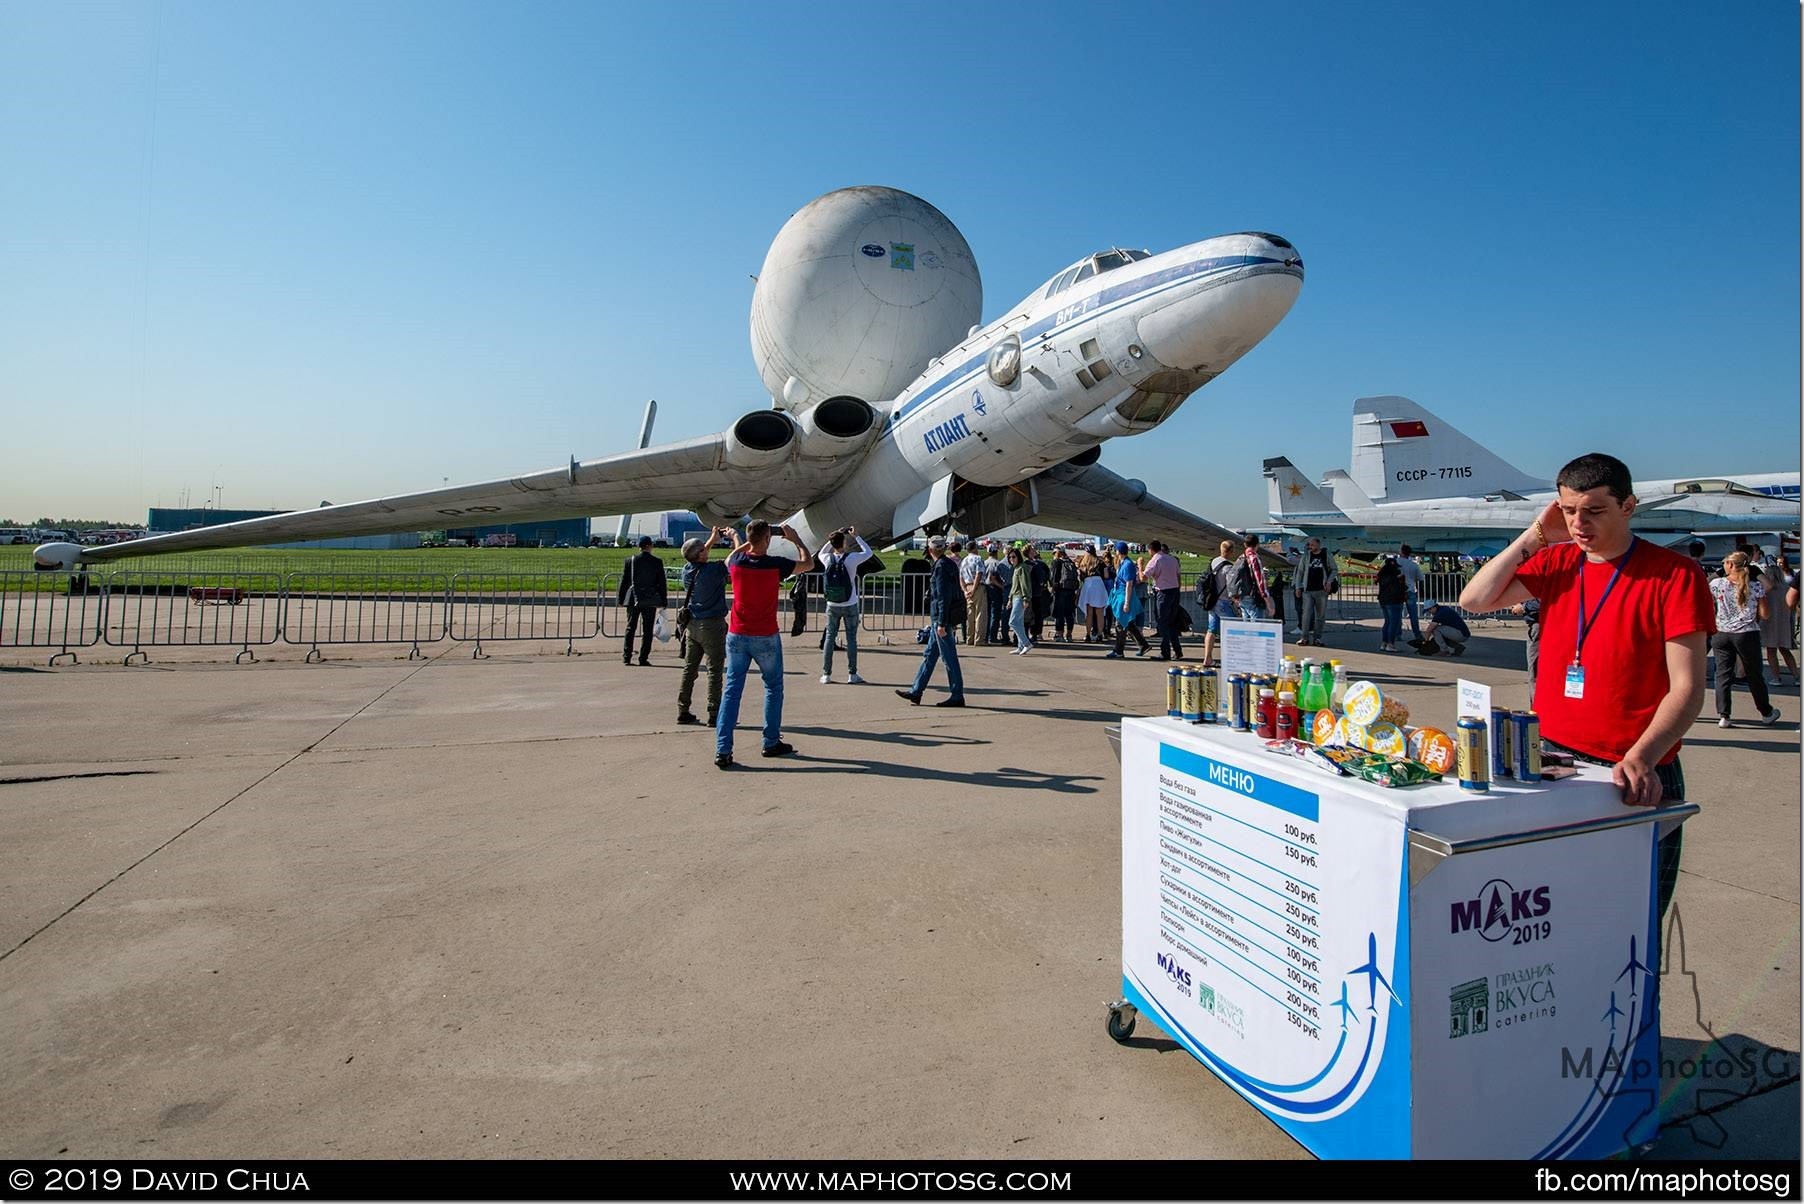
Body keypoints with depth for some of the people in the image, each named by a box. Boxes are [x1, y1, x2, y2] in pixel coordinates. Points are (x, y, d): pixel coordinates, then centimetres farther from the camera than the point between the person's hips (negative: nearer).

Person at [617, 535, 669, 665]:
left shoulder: (630, 561, -1)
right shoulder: (657, 562, -4)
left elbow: (624, 581, 2)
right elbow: (662, 583, -1)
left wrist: (620, 599, 9)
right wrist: (663, 601, 5)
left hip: (633, 600, 1)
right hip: (650, 601, -1)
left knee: (630, 628, 9)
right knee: (647, 630, 3)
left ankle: (626, 657, 6)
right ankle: (643, 658, 2)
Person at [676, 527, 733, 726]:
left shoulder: (687, 569, 1)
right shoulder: (713, 570, -18)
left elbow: (697, 558, 24)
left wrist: (713, 538, 25)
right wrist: (733, 536, 3)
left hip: (693, 625, 7)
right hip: (712, 624, -7)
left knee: (689, 669, 12)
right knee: (714, 671, -1)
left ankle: (683, 712, 16)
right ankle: (714, 715, 0)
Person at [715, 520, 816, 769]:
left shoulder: (737, 561, -4)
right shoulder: (775, 564, -13)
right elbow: (808, 563, 2)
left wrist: (748, 543, 25)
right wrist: (795, 539, 13)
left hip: (737, 635, 3)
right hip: (765, 638, -3)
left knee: (732, 689, 4)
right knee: (773, 688, 14)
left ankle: (723, 751, -2)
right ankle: (771, 743, 20)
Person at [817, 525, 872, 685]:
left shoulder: (828, 559, -6)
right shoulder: (851, 558, -13)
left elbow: (820, 553, 20)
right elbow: (868, 552, 5)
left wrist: (833, 538, 17)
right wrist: (856, 537, 8)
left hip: (832, 606, 2)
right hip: (850, 606, -2)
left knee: (829, 637, 9)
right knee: (851, 639, 5)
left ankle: (826, 674, 11)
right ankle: (852, 674, 6)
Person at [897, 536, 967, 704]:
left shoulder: (941, 566, -16)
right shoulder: (950, 564, 13)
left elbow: (944, 597, -21)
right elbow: (956, 592, 17)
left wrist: (942, 623, -21)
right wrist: (953, 620, 22)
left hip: (941, 617, -10)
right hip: (938, 618, 10)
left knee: (949, 657, -3)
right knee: (929, 655, 13)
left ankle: (957, 696, 4)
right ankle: (916, 692, 20)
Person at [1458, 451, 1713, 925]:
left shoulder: (1673, 575, -8)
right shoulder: (1556, 563, 6)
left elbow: (1687, 688, -13)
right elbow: (1474, 600, -4)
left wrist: (1640, 758, -27)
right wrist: (1534, 537, -5)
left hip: (1630, 778, -4)